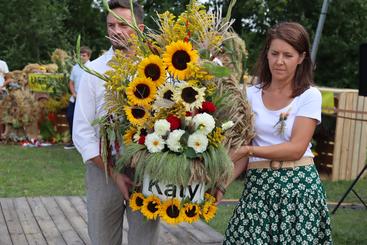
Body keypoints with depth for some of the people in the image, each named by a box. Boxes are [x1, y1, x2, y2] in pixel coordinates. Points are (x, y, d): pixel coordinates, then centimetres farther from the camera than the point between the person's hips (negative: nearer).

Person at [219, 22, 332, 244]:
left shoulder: (310, 96, -2)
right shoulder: (252, 94, 7)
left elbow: (296, 148, -11)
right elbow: (241, 148, 7)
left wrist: (249, 149, -18)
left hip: (299, 184, -2)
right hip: (258, 183, 2)